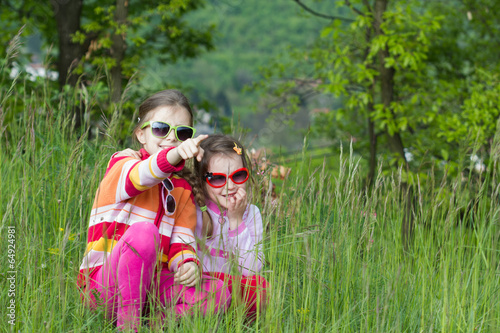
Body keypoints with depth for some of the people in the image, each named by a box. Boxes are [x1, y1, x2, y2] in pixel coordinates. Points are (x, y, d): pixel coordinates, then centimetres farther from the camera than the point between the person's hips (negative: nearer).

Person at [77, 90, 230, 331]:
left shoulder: (182, 190, 16)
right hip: (103, 282, -5)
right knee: (143, 230, -36)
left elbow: (182, 241, 7)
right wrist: (174, 156, -51)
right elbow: (138, 177, -29)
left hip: (150, 282, 5)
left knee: (218, 293, -16)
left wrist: (187, 263, -19)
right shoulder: (121, 165, -3)